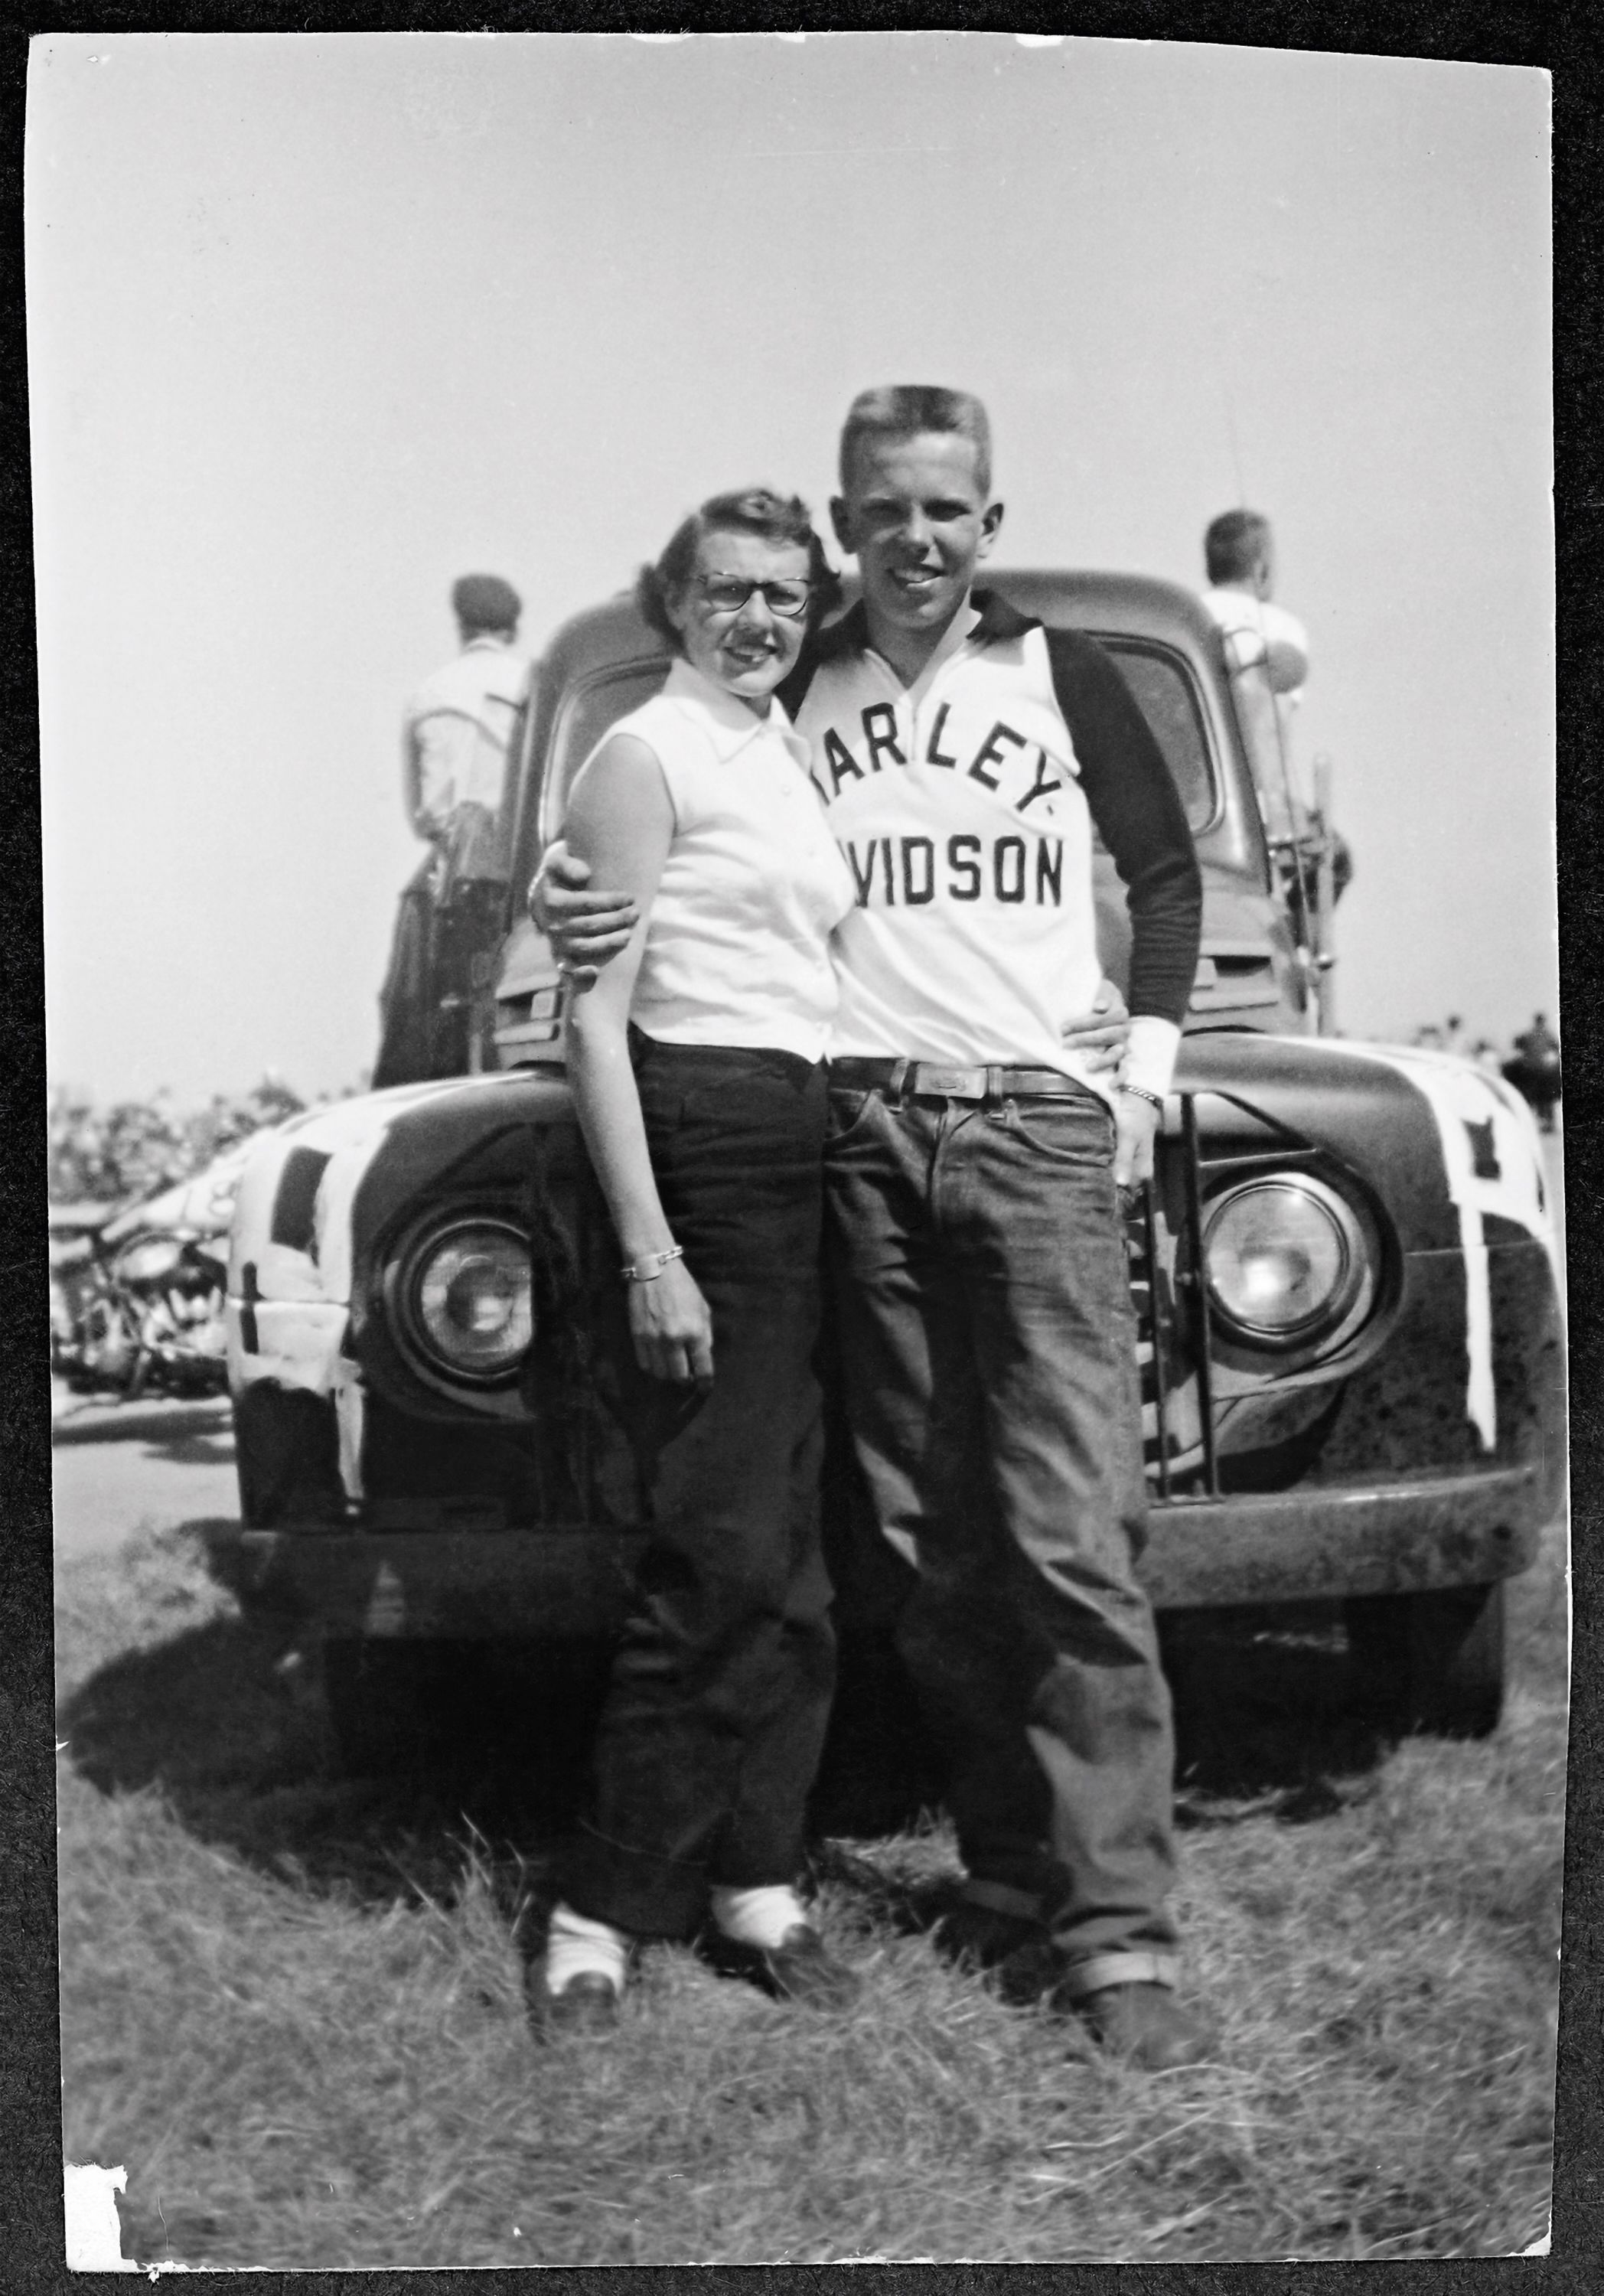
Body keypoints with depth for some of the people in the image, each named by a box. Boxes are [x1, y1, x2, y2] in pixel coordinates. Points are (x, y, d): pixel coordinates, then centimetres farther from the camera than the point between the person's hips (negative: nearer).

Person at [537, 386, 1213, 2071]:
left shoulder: (1063, 675, 10)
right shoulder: (792, 688, 13)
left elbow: (1166, 870, 16)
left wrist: (1146, 1058, 5)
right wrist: (559, 886, -6)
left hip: (1039, 1122, -2)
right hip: (860, 1126, 2)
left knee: (1073, 1534, -10)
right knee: (928, 1540, 2)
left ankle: (1117, 1931, -7)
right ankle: (1009, 1871, 13)